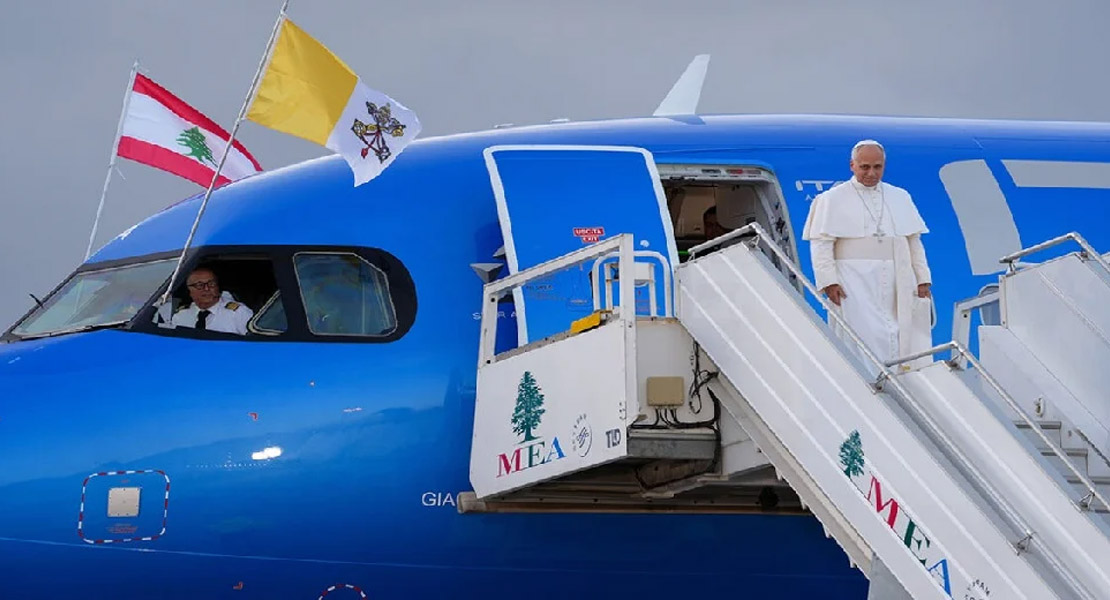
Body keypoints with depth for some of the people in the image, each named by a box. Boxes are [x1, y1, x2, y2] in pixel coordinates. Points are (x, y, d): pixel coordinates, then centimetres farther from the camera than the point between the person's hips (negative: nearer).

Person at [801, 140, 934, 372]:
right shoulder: (832, 200, 3)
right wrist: (828, 281, -14)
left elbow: (914, 241, 17)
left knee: (895, 341, 0)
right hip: (855, 284, -4)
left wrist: (923, 279, 9)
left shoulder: (900, 198, 16)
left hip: (895, 282, 4)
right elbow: (820, 243, -3)